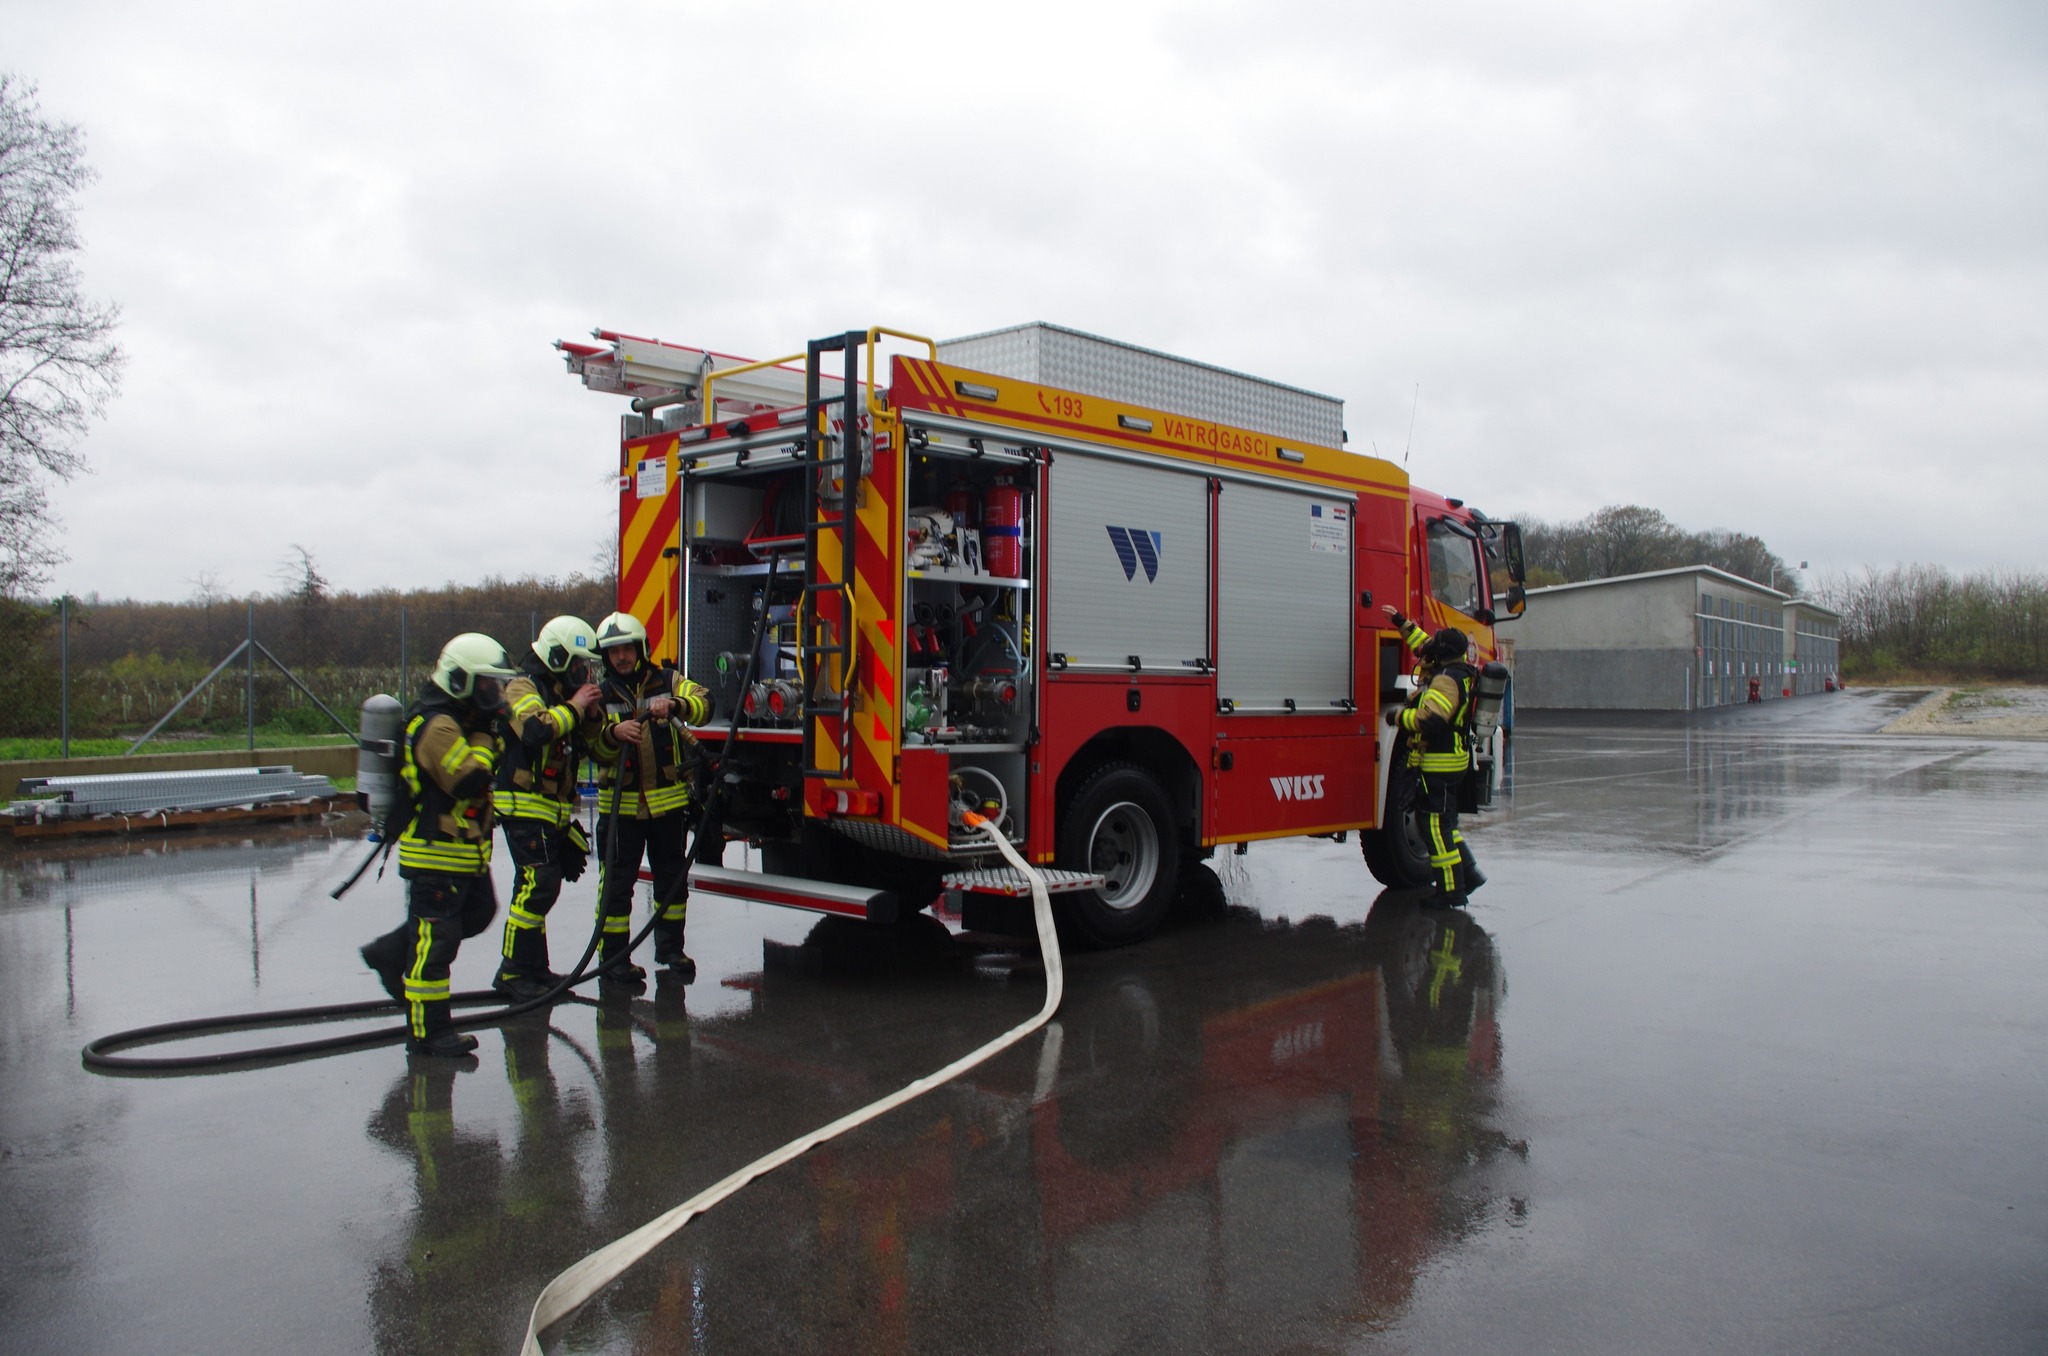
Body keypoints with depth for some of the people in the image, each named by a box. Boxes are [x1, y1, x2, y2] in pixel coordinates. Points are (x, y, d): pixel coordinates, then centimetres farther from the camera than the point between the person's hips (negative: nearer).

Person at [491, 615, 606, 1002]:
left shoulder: (564, 692, 17)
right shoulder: (524, 688, -10)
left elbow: (590, 743, 17)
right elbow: (536, 729, -31)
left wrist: (593, 714, 0)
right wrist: (574, 705, -19)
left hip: (554, 809, 10)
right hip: (524, 806, -9)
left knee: (543, 887, 14)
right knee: (537, 884, -15)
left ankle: (535, 970, 23)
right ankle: (513, 974, -9)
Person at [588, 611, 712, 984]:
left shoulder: (668, 682, 3)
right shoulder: (600, 695, 4)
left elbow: (704, 704, -14)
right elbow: (595, 749, -6)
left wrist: (674, 706, -34)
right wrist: (613, 733, -27)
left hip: (669, 800, 1)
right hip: (620, 804, -1)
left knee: (672, 877, 11)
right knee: (616, 882, -1)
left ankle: (670, 948, 26)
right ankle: (612, 959, 8)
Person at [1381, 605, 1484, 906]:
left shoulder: (1446, 680, -21)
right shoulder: (1452, 671, 10)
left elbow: (1430, 720, -31)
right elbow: (1425, 647, 28)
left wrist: (1398, 717, -16)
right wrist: (1402, 623, 31)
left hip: (1438, 765, -10)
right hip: (1446, 762, 10)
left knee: (1437, 826, -4)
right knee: (1444, 824, 19)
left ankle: (1451, 891, 1)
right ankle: (1468, 874, 25)